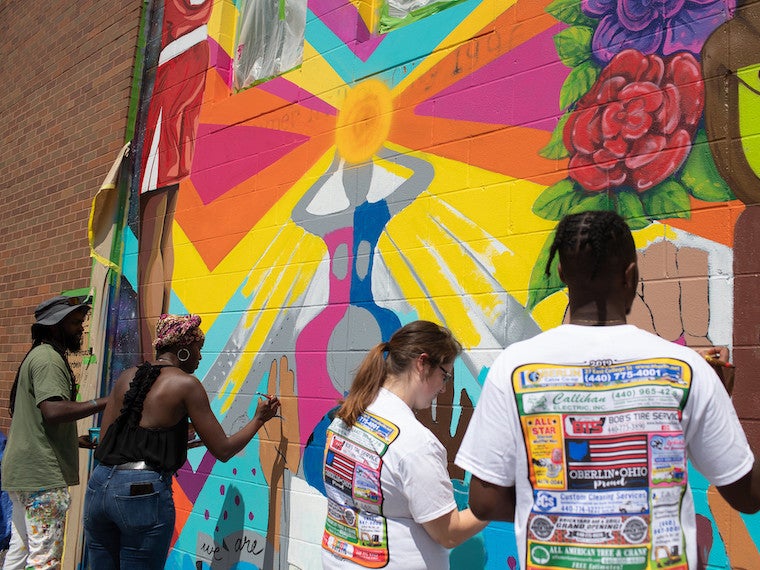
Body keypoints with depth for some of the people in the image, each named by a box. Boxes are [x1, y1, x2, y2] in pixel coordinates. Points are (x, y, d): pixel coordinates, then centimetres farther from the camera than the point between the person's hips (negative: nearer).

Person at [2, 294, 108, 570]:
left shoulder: (38, 355, 19)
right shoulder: (48, 358, -14)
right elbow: (53, 411, -28)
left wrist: (76, 439, 23)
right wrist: (105, 402, -24)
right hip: (42, 474, -11)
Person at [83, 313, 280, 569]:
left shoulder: (126, 377, 12)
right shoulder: (187, 384, -4)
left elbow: (104, 440, 14)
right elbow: (222, 450, -3)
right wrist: (259, 419, 13)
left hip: (99, 484, 6)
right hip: (144, 490, -6)